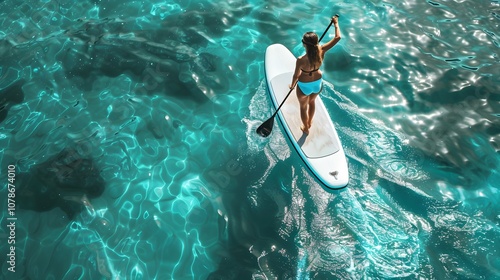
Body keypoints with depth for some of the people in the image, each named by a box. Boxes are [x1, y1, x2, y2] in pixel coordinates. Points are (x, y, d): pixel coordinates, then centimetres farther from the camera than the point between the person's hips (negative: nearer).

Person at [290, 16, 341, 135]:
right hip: (318, 83, 4)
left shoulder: (301, 60, -34)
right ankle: (309, 122, 57)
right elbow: (337, 37, -13)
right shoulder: (321, 51, -24)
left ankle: (306, 128, 46)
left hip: (304, 86, -4)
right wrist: (336, 23, 2)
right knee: (312, 102, 33)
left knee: (303, 106, 24)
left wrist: (292, 85, 2)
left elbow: (296, 76, -18)